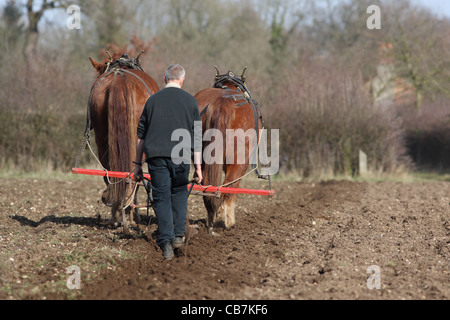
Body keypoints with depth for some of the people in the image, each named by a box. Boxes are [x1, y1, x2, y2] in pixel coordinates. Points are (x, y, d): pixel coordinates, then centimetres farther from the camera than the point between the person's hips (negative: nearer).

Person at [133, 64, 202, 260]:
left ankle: (166, 243, -8)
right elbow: (197, 136, 5)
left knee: (161, 198, 1)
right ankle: (178, 234, 15)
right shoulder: (190, 101, 6)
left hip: (156, 155, 0)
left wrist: (138, 164, 17)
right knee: (179, 193, 21)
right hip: (181, 156, 0)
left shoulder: (153, 100, 10)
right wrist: (198, 165, 8)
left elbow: (141, 136, 12)